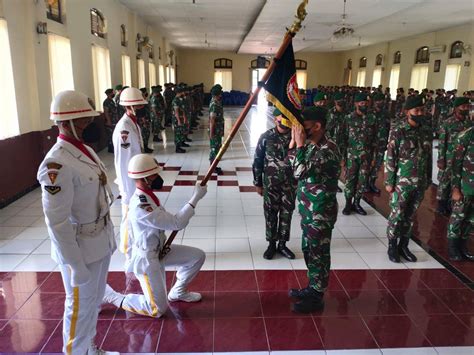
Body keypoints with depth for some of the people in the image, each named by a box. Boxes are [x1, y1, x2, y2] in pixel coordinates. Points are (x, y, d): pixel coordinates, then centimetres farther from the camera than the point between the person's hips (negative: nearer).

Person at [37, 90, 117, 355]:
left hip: (101, 241, 9)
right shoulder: (56, 164, -25)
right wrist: (76, 265, -20)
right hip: (81, 247, -9)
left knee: (95, 302, 24)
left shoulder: (85, 149, 4)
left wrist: (107, 236, 15)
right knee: (80, 308, 12)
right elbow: (57, 222, -24)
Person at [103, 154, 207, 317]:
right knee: (158, 309, -1)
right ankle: (108, 295, 9)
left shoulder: (148, 195, -1)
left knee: (198, 256, 7)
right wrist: (195, 198, -27)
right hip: (146, 258, -9)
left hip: (160, 249, 9)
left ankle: (178, 292, 27)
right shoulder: (139, 205, -32)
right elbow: (175, 223, -31)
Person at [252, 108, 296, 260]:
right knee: (270, 213, 7)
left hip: (290, 183, 1)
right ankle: (272, 244, 24)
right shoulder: (266, 137, -6)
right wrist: (258, 183, 0)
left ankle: (282, 244, 25)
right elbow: (258, 161, -1)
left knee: (287, 213, 9)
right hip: (271, 183, -1)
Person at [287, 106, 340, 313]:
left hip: (321, 213, -9)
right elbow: (291, 164, 14)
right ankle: (312, 288, 37)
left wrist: (300, 144, -22)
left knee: (318, 254, 5)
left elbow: (300, 172, -30)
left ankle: (316, 298, 20)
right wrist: (294, 141, 2)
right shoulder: (312, 144, 6)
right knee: (309, 251, 20)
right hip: (308, 209, 9)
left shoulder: (328, 149, -23)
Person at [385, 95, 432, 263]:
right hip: (401, 183, -5)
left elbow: (428, 159, 12)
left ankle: (403, 246, 26)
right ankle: (392, 247, 18)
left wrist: (428, 180, 11)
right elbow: (390, 159, -9)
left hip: (420, 184, 5)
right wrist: (389, 182, -11)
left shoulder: (426, 133, 7)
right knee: (396, 216, 3)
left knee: (410, 216, 13)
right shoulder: (398, 133, -8)